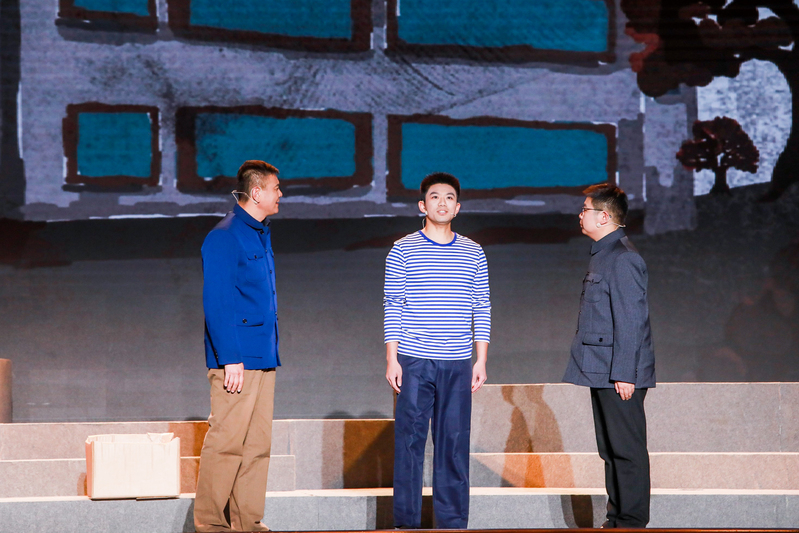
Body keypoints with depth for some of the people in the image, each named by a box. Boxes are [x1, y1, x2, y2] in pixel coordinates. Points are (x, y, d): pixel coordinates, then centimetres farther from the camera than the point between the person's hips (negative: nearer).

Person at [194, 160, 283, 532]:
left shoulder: (260, 235, 17)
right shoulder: (225, 237, -11)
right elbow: (216, 303, -16)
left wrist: (271, 353, 18)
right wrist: (230, 359, -20)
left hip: (263, 358, 9)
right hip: (237, 358, -9)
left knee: (257, 443, 8)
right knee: (227, 441, -7)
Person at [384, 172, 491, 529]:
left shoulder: (473, 253, 10)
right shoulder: (403, 251, 3)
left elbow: (482, 309, 11)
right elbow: (392, 307, 2)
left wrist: (481, 360, 4)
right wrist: (392, 359, -5)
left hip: (457, 365, 2)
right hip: (413, 362, -2)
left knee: (455, 442, 2)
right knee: (409, 439, -1)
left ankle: (453, 523, 8)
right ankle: (406, 522, 6)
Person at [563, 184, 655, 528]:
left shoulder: (623, 259, -15)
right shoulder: (602, 255, 16)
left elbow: (631, 320, -18)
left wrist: (624, 374, -20)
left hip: (619, 376, -10)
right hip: (602, 372, 10)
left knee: (627, 449, -5)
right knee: (610, 449, 13)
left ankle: (631, 522, -2)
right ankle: (617, 519, 19)